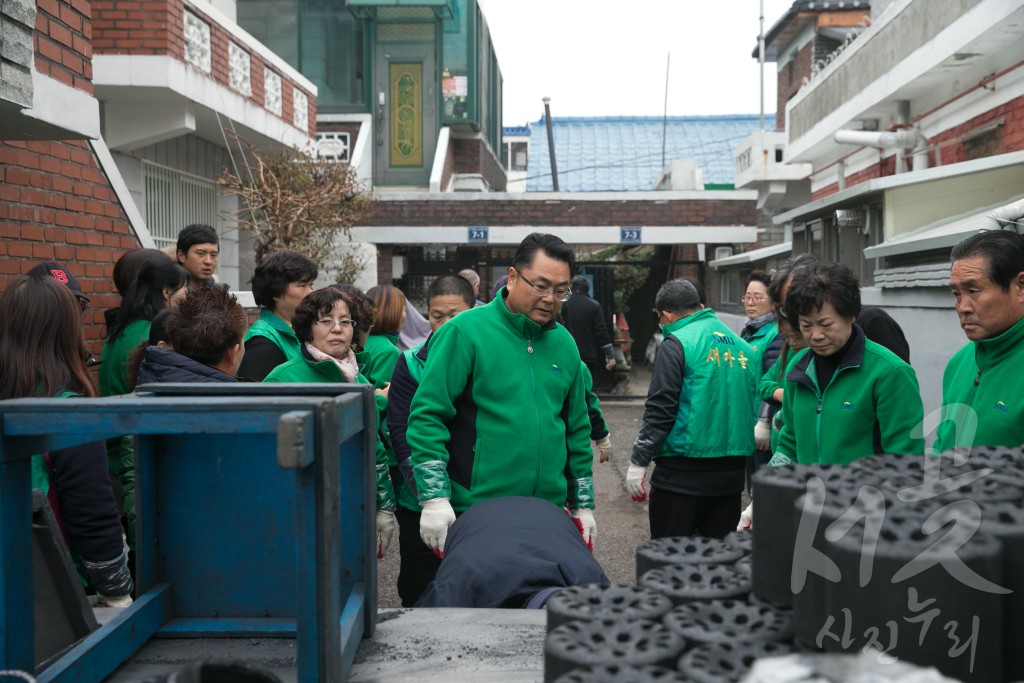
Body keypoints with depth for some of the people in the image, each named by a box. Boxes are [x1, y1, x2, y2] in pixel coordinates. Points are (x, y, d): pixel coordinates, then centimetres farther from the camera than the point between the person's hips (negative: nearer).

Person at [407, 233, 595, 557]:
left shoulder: (564, 343, 10)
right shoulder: (464, 332, -8)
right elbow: (427, 416, -12)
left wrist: (583, 504, 16)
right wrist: (434, 498, -18)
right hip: (473, 515, -5)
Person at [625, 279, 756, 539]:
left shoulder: (677, 343, -9)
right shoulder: (742, 346, 11)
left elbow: (659, 409, -13)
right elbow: (750, 404, 16)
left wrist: (638, 461, -7)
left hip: (684, 473, -6)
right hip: (732, 473, 6)